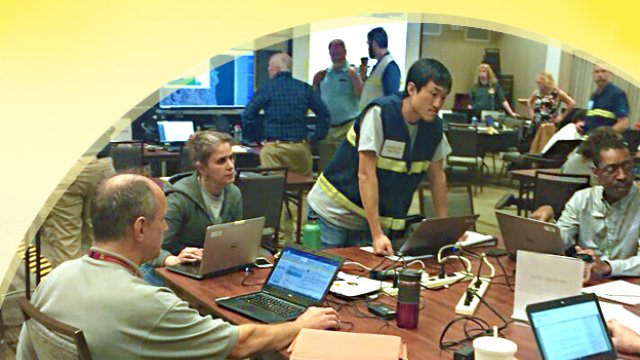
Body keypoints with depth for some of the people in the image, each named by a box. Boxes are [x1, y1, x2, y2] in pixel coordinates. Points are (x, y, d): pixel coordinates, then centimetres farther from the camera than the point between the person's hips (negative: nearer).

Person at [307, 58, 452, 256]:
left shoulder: (434, 126, -3)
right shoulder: (379, 114, -21)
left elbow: (437, 176, 9)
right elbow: (366, 175, -24)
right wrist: (377, 235, -27)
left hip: (379, 218, 5)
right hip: (334, 212, -5)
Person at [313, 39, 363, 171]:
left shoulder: (352, 72, 1)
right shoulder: (324, 74, 13)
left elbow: (361, 94, -12)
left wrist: (354, 76, -21)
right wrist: (316, 82, 3)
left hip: (347, 127, -5)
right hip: (326, 128, 5)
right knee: (324, 167, 11)